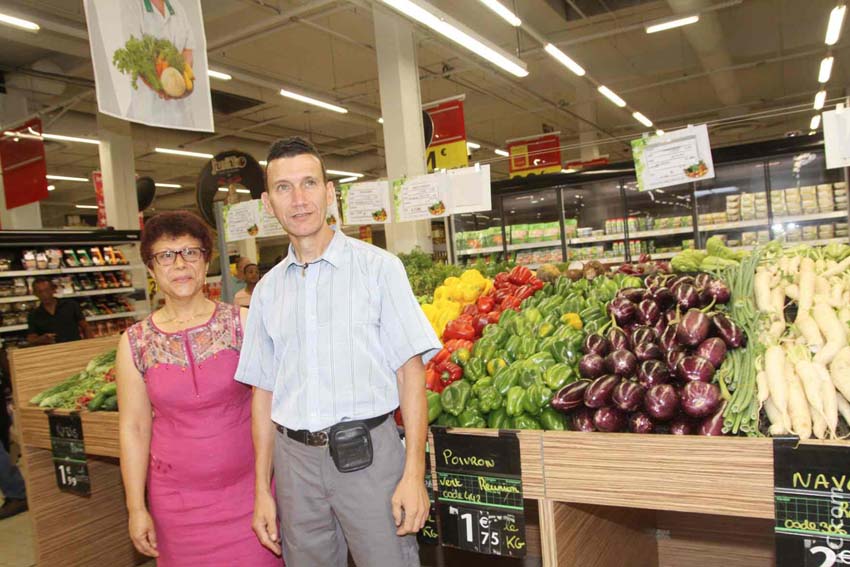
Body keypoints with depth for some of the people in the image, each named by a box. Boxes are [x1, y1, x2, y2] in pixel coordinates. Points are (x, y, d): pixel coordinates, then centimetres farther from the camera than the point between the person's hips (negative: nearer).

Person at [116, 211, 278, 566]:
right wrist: (136, 508, 1)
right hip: (177, 499, 1)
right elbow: (134, 428, 1)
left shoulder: (243, 323, -7)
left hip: (247, 487, -1)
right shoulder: (135, 343, -3)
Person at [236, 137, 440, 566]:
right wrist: (262, 491, 10)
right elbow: (264, 391, 11)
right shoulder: (268, 289, 7)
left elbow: (410, 370, -6)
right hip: (295, 459, 4)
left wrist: (414, 474, -11)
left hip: (367, 452, -3)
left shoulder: (378, 267, -4)